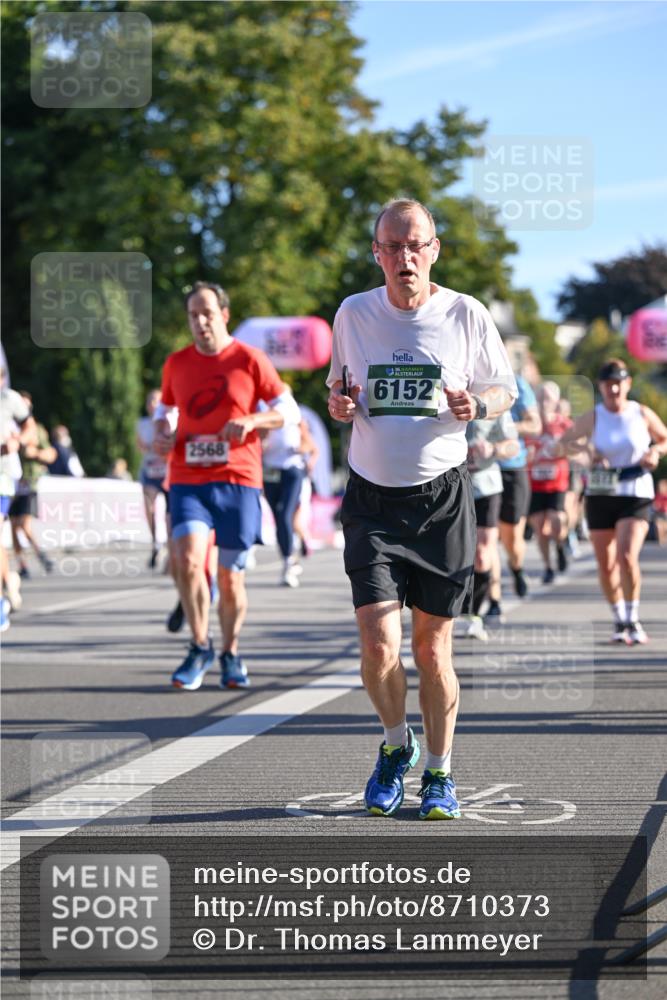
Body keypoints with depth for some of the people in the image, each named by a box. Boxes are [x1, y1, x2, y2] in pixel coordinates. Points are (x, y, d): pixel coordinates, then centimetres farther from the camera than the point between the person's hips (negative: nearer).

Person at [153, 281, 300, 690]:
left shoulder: (249, 359, 0)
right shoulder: (177, 364, 10)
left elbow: (286, 408, 4)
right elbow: (164, 408, 24)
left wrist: (250, 421, -14)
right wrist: (162, 434, 2)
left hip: (237, 480, -1)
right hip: (187, 479, 2)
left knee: (231, 577, 4)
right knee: (188, 561, -19)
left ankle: (231, 654, 25)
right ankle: (200, 648, -2)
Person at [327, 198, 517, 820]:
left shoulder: (467, 315, -3)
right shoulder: (354, 314, 2)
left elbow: (505, 390, 9)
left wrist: (476, 405, -13)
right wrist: (338, 405, -7)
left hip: (442, 496, -1)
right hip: (372, 498, 1)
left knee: (433, 647, 4)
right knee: (379, 645, -11)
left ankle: (439, 773, 22)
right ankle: (396, 744, 18)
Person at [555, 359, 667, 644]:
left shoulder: (643, 414, 1)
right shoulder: (592, 418, 0)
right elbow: (560, 446, 2)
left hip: (636, 494, -2)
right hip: (600, 494, 2)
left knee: (627, 556, -19)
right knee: (606, 565, 5)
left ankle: (632, 619, -3)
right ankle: (619, 621, 23)